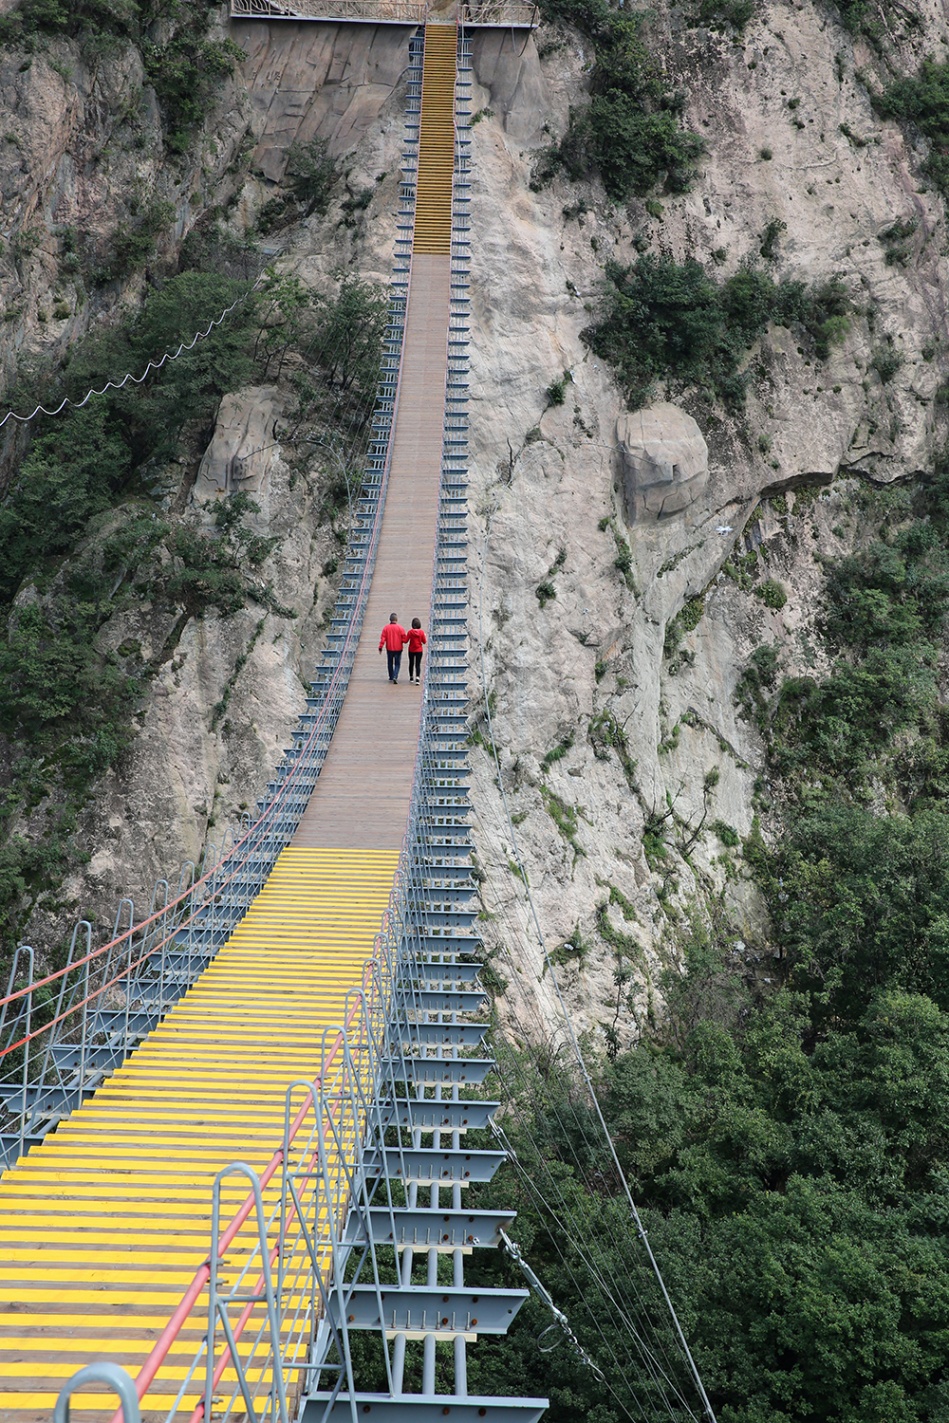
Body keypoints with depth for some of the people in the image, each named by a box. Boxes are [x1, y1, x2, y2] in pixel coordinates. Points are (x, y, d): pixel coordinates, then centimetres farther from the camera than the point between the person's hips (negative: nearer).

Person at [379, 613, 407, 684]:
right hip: (398, 649, -1)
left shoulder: (386, 627, -7)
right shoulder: (400, 628, -10)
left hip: (389, 648, 1)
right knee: (397, 663, 5)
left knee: (390, 663, 18)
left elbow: (383, 638, -7)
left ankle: (391, 677, 27)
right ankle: (395, 677, -14)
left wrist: (380, 647, -3)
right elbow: (405, 639, -9)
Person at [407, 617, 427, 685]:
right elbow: (424, 642, -3)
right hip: (419, 650, 0)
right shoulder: (421, 632, -10)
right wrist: (425, 636, 15)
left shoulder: (410, 632, -12)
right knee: (418, 664, 1)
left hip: (411, 650, 0)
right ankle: (417, 677, -18)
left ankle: (411, 677, 30)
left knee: (411, 664, 18)